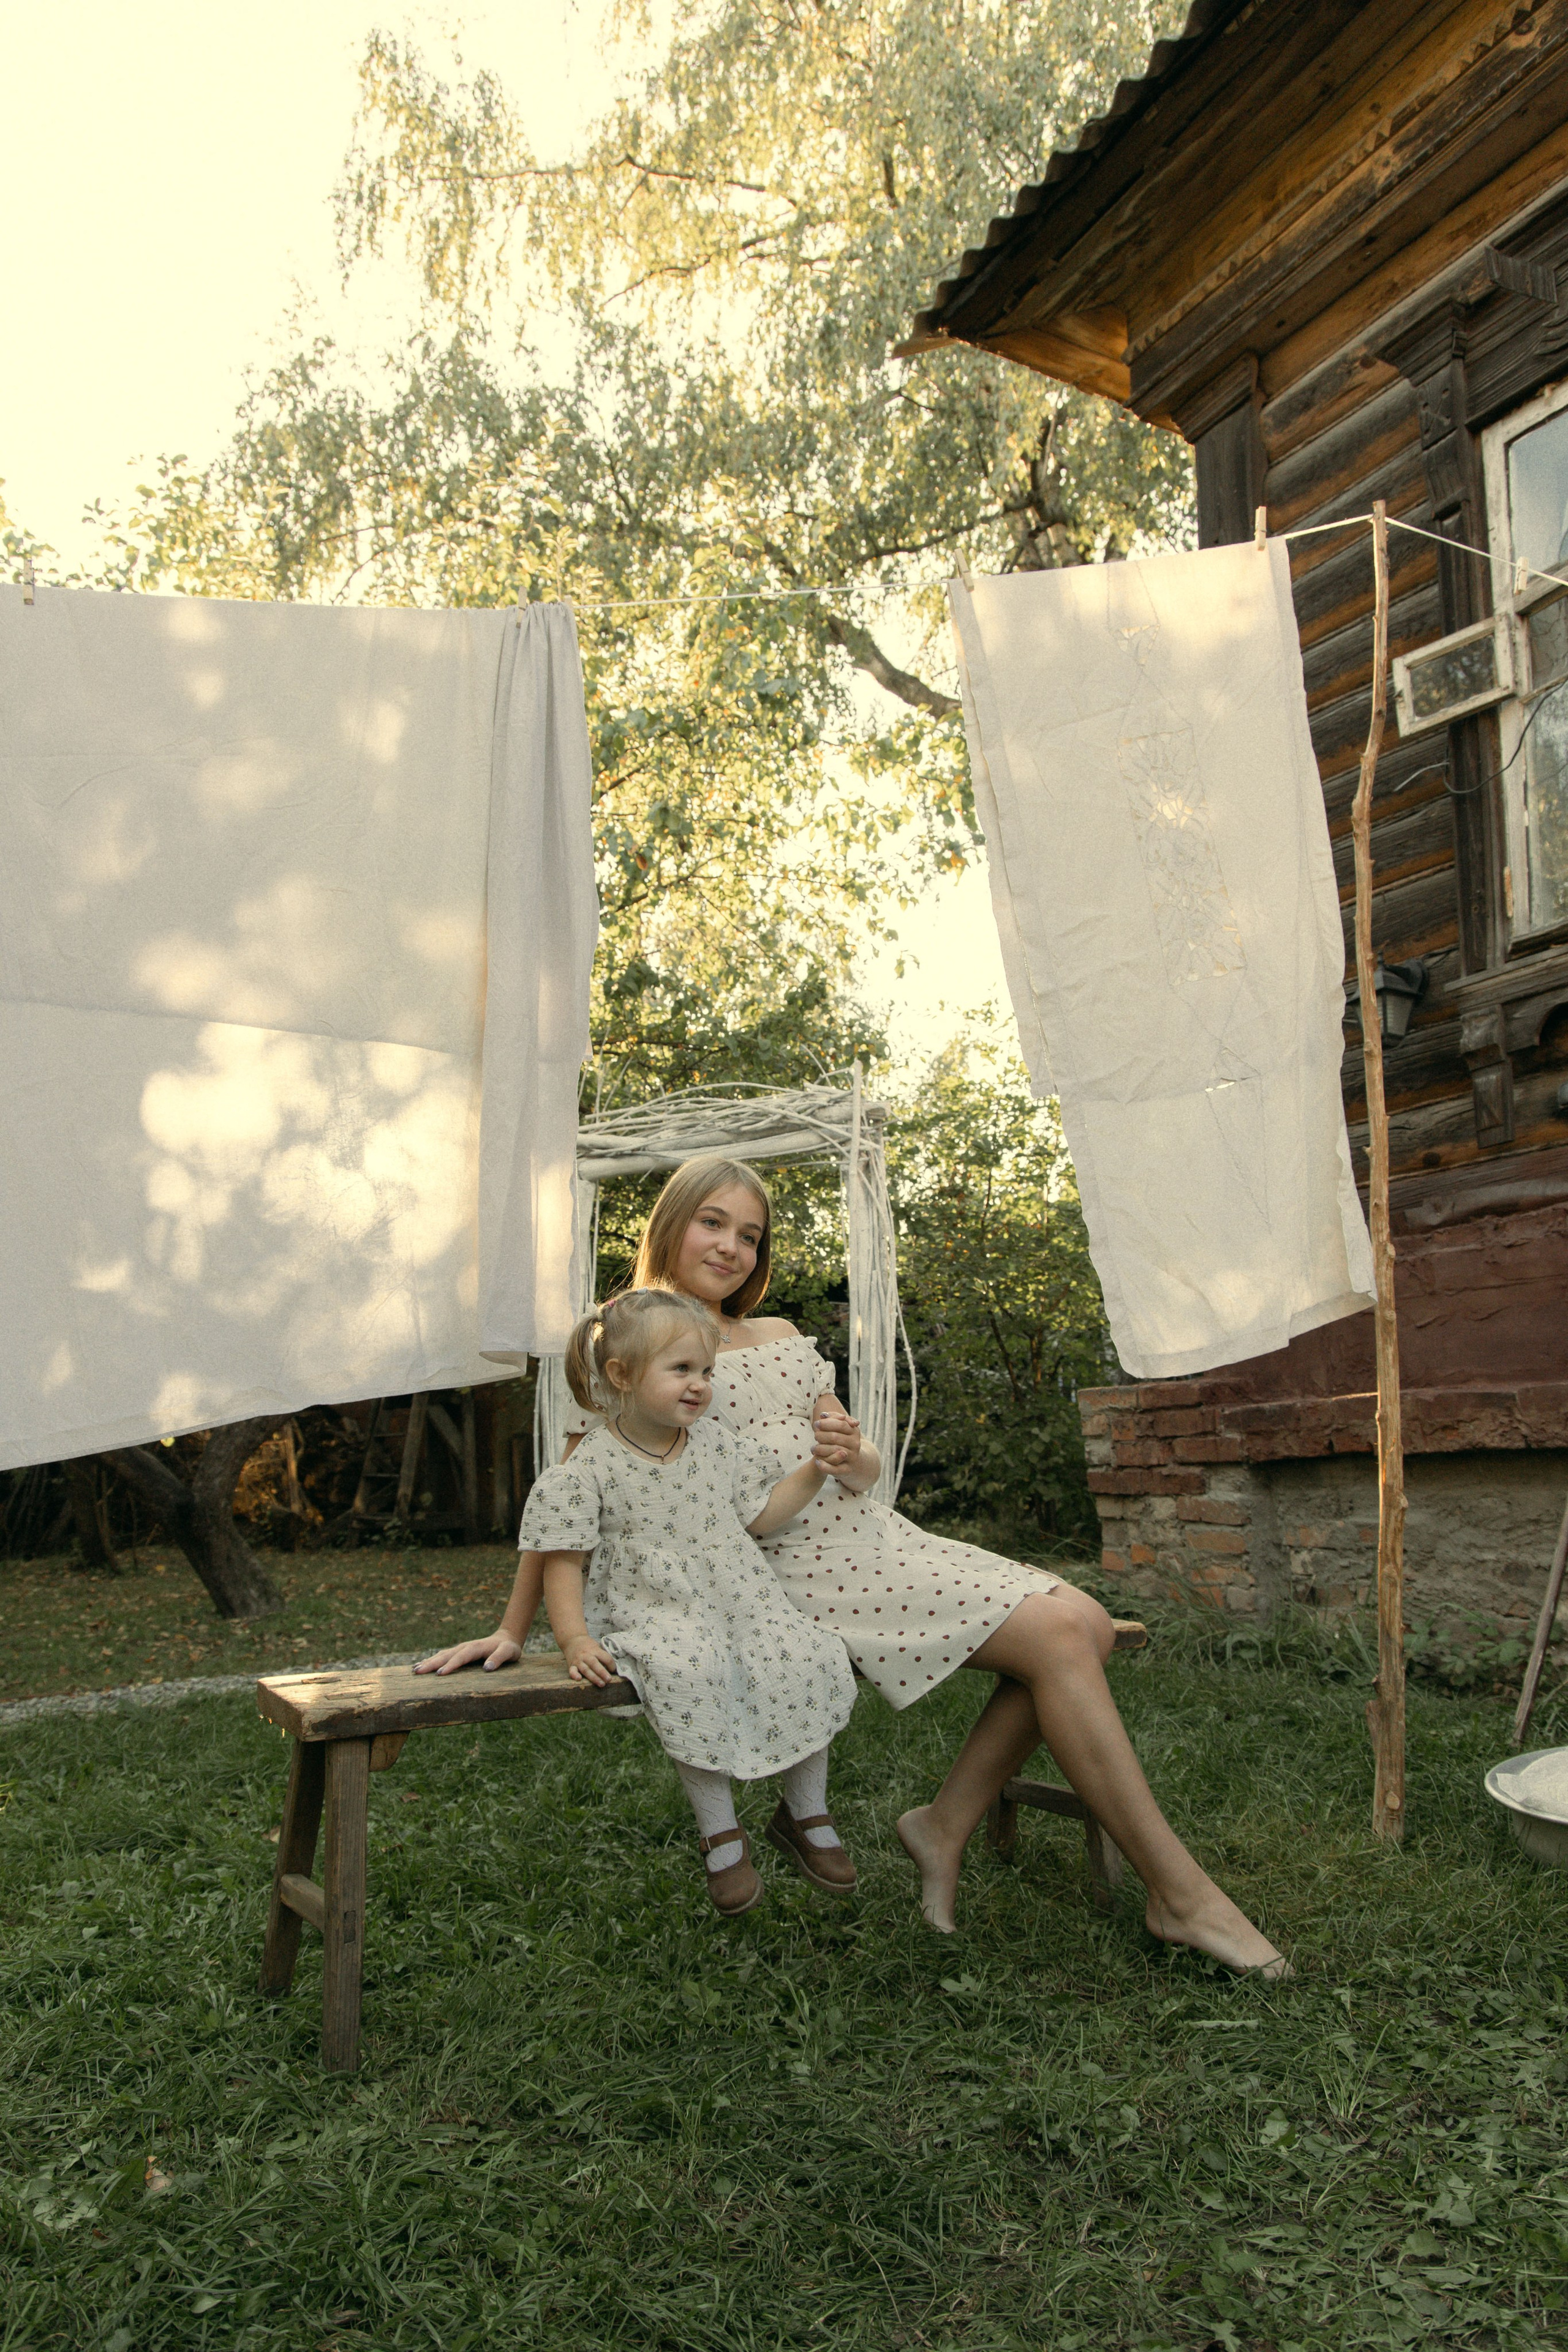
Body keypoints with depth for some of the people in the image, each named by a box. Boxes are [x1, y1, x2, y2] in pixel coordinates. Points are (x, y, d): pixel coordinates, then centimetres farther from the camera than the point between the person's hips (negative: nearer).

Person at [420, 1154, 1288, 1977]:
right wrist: (511, 1633, -3)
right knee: (1056, 1635, -18)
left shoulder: (779, 1335, 17)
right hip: (793, 1570, -8)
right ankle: (1178, 1892, -8)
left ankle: (946, 1824, 3)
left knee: (1087, 1627, -6)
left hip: (869, 1537, 8)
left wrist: (852, 1456, -8)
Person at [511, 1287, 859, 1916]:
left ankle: (805, 1814, 3)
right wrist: (574, 1639, -14)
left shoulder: (718, 1445, 8)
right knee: (692, 1675, -36)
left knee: (809, 1658, -21)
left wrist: (816, 1469, 3)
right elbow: (564, 1559, -3)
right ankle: (720, 1835, -14)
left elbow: (762, 1515, 14)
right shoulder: (591, 1468, -6)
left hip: (741, 1602, 4)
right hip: (653, 1614, -4)